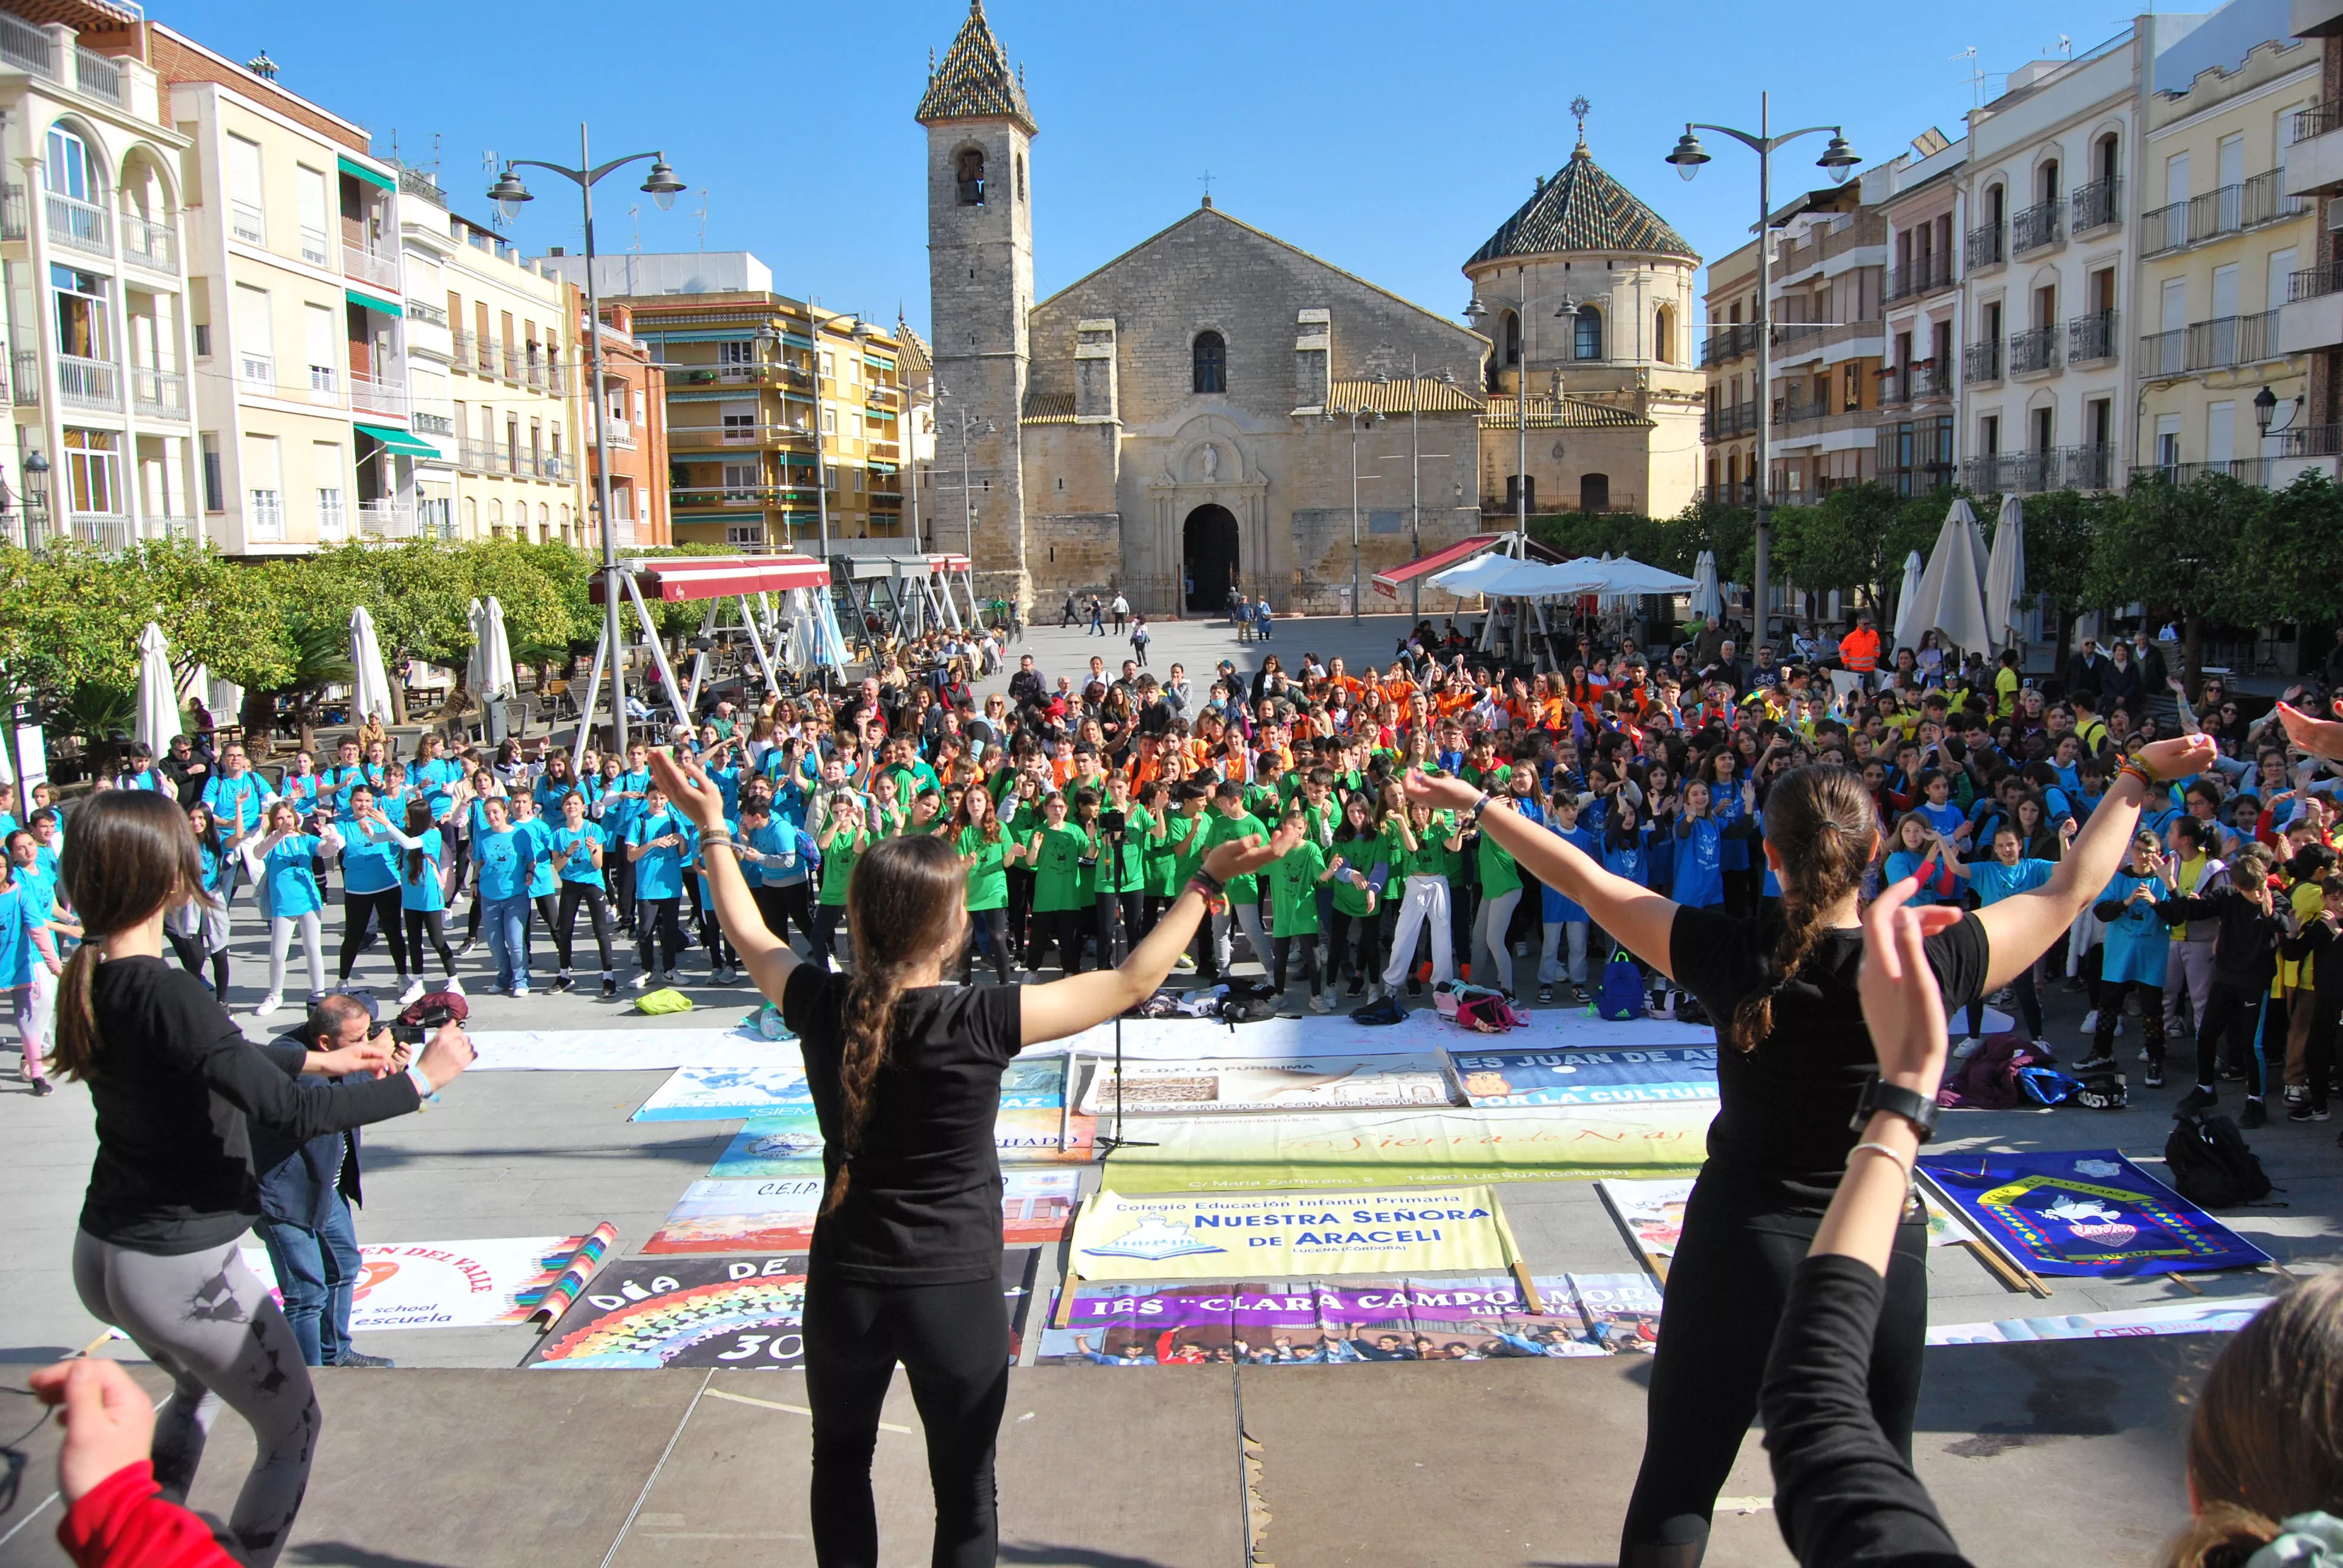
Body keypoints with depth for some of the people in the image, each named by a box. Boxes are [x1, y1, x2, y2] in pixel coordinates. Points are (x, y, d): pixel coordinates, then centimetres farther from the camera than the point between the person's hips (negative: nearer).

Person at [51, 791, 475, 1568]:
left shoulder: (88, 982, -1)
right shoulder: (165, 993, -28)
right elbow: (293, 1113, -29)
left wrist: (325, 1058, 20)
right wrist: (420, 1079, -20)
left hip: (101, 1253, 9)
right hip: (179, 1270, -9)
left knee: (199, 1386, 36)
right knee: (292, 1429, 13)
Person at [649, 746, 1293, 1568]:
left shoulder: (822, 1007, -11)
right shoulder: (981, 1021, -20)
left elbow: (748, 931, 10)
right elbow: (1133, 982, -11)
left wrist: (712, 828, 23)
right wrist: (1206, 881, -3)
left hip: (845, 1283, 3)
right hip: (957, 1288, -3)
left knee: (841, 1458, 27)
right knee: (964, 1491, 16)